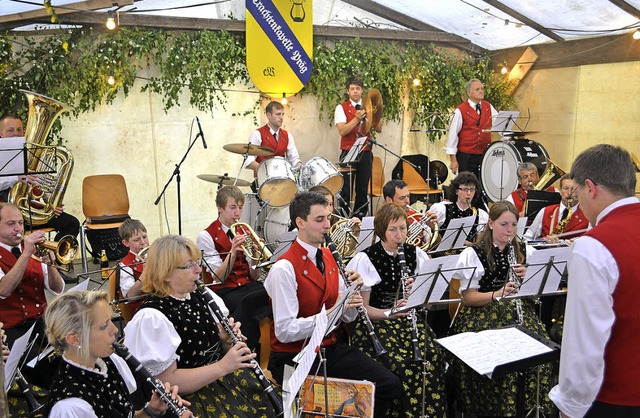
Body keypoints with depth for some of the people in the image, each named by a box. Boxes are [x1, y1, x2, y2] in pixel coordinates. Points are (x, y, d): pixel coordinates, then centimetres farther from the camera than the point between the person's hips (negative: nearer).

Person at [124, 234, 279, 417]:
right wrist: (222, 366, -25)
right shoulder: (152, 317, -18)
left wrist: (227, 340, -8)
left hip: (227, 377, 6)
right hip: (190, 396, -6)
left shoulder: (202, 295, 3)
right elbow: (167, 381, -18)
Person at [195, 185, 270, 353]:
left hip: (249, 285, 4)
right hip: (225, 290, -4)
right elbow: (219, 278, -9)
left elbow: (254, 277, 8)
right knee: (248, 305, -38)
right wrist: (233, 251, -22)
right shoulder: (206, 236, 0)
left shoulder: (244, 232, 14)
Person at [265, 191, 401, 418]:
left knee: (390, 385, -6)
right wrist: (331, 312, -28)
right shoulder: (284, 268, -18)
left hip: (330, 347, 7)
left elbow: (347, 317, 9)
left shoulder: (329, 257, 6)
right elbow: (284, 331, -22)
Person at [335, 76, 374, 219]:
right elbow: (342, 131, -13)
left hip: (366, 153, 3)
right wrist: (357, 118, -23)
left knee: (363, 189, 7)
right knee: (346, 190, -3)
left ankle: (360, 217, 17)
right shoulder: (342, 108, 2)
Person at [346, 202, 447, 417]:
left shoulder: (416, 255, 6)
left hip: (410, 321, 4)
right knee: (400, 363, -28)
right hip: (376, 323, -4)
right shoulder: (366, 259, -7)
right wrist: (390, 313, -22)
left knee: (432, 358, -23)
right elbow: (362, 308, -6)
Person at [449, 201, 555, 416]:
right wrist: (497, 294, -22)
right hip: (483, 313, -4)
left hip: (518, 312, 4)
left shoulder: (524, 252, 12)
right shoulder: (473, 254, -2)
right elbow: (468, 297, -6)